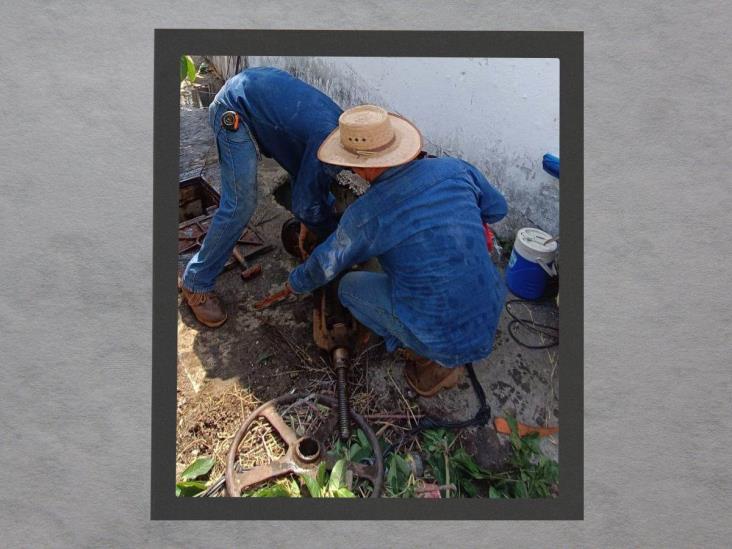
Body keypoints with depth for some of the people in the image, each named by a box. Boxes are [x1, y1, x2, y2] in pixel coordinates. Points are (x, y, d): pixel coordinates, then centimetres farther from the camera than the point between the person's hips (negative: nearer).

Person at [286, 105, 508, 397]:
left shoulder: (365, 214, -15)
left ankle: (431, 361, 9)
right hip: (492, 319, 5)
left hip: (444, 340, -5)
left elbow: (324, 265, 4)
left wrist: (296, 282, 25)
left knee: (350, 286, 13)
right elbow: (497, 209, 13)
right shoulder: (455, 169, -6)